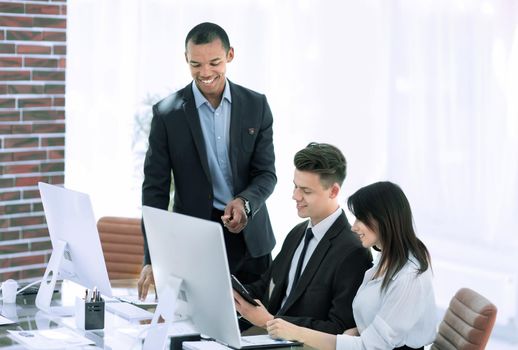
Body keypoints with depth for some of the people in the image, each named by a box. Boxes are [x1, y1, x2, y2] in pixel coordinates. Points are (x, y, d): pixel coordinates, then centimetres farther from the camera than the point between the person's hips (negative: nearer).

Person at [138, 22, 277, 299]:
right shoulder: (167, 113, -5)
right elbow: (155, 188, -5)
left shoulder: (256, 105, 1)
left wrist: (245, 202, -20)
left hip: (250, 237, 2)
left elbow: (266, 173, 3)